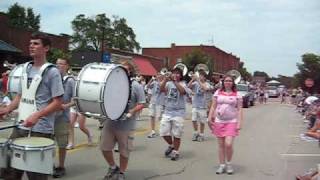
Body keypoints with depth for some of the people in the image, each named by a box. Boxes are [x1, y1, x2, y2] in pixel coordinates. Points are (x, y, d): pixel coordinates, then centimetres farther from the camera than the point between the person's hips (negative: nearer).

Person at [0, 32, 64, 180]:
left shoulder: (52, 72, -9)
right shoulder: (25, 68, 11)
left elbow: (58, 103, -13)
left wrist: (37, 115, -24)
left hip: (40, 130, -7)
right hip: (21, 127, 7)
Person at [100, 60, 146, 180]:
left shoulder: (135, 86, -5)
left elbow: (141, 104, -7)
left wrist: (130, 112, -21)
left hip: (126, 125, -4)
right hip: (109, 122, 4)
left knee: (124, 151, 8)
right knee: (104, 147, 8)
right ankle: (113, 168, 32)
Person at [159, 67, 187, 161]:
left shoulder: (182, 84, -1)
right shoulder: (169, 83, 7)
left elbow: (182, 91, -24)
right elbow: (161, 89, -11)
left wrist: (175, 81, -29)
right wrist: (165, 80, -25)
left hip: (178, 112, -3)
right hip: (167, 111, 4)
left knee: (176, 134, 1)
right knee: (164, 132, 4)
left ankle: (175, 152, 17)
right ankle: (171, 145, 30)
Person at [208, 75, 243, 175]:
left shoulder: (237, 95, 2)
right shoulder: (218, 93, 7)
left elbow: (239, 110, 1)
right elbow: (213, 107, 9)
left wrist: (239, 123, -7)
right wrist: (210, 118, 1)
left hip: (231, 122, -2)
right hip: (219, 122, 2)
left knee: (228, 144, -13)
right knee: (221, 145, 6)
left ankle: (229, 163, 12)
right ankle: (222, 165, 19)